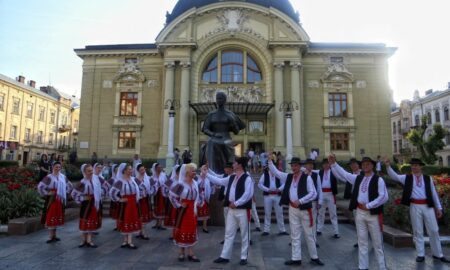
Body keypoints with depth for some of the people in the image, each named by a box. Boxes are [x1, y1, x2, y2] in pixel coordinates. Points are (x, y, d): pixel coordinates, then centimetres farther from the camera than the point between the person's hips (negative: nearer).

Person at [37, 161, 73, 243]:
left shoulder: (63, 177, 7)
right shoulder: (49, 177, -8)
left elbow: (70, 186, 20)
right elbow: (40, 186, -14)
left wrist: (65, 193, 10)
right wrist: (47, 193, -12)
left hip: (60, 200, 5)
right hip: (51, 200, -5)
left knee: (57, 218, 12)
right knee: (50, 217, -4)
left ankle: (54, 236, 23)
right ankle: (51, 237, 3)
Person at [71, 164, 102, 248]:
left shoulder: (96, 180, -1)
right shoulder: (83, 182, -13)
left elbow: (99, 190, 17)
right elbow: (74, 193, -11)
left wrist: (99, 199, 12)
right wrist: (82, 198, -10)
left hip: (95, 204, 4)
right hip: (86, 204, -4)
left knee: (92, 222, 9)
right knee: (85, 222, 6)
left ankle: (89, 241, 18)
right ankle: (84, 240, 20)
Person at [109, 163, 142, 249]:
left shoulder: (132, 179, 6)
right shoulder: (120, 181, -15)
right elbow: (112, 192, -19)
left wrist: (136, 199, 12)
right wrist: (119, 200, -14)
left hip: (133, 203, 7)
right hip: (125, 204, -7)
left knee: (132, 221, 9)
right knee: (126, 221, 3)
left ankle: (129, 241, 18)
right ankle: (126, 241, 15)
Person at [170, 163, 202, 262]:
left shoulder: (195, 183, 4)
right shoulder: (181, 183, -14)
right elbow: (171, 195, -12)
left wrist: (197, 203, 6)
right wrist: (179, 205, -11)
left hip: (192, 210, 6)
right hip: (183, 210, -5)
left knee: (192, 231, 9)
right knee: (182, 230, 5)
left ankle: (190, 253, 17)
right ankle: (182, 252, 19)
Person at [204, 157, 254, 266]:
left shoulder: (247, 178, -12)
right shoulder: (231, 177, 10)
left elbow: (248, 194, -20)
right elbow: (219, 181, 15)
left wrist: (236, 203, -17)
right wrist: (206, 173, 13)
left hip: (242, 210, -7)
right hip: (231, 210, 7)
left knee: (244, 234, 7)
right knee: (229, 233, 11)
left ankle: (244, 257, 19)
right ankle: (225, 256, 19)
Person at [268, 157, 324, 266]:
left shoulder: (307, 177, -10)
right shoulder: (288, 176, 6)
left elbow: (313, 194, -14)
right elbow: (275, 172, 8)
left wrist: (300, 201, -20)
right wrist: (270, 161, -4)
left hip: (304, 209, -4)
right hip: (292, 209, 4)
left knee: (309, 234, 8)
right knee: (295, 235, 9)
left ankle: (314, 257, 24)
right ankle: (296, 258, 18)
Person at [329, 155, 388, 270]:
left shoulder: (378, 180, -6)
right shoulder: (357, 178, 9)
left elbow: (384, 197, -14)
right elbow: (343, 173, 9)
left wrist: (368, 205, -14)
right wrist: (333, 164, -4)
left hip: (373, 213, -4)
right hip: (360, 212, 5)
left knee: (377, 243, 5)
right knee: (362, 242, 12)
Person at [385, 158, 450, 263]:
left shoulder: (428, 178, 6)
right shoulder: (407, 178, 4)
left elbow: (434, 193, 8)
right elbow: (394, 176, -10)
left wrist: (439, 207, 7)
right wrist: (388, 166, -27)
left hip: (428, 206, 1)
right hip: (415, 206, -1)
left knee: (434, 231, 8)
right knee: (417, 232, 6)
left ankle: (438, 254, 24)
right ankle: (420, 254, 16)